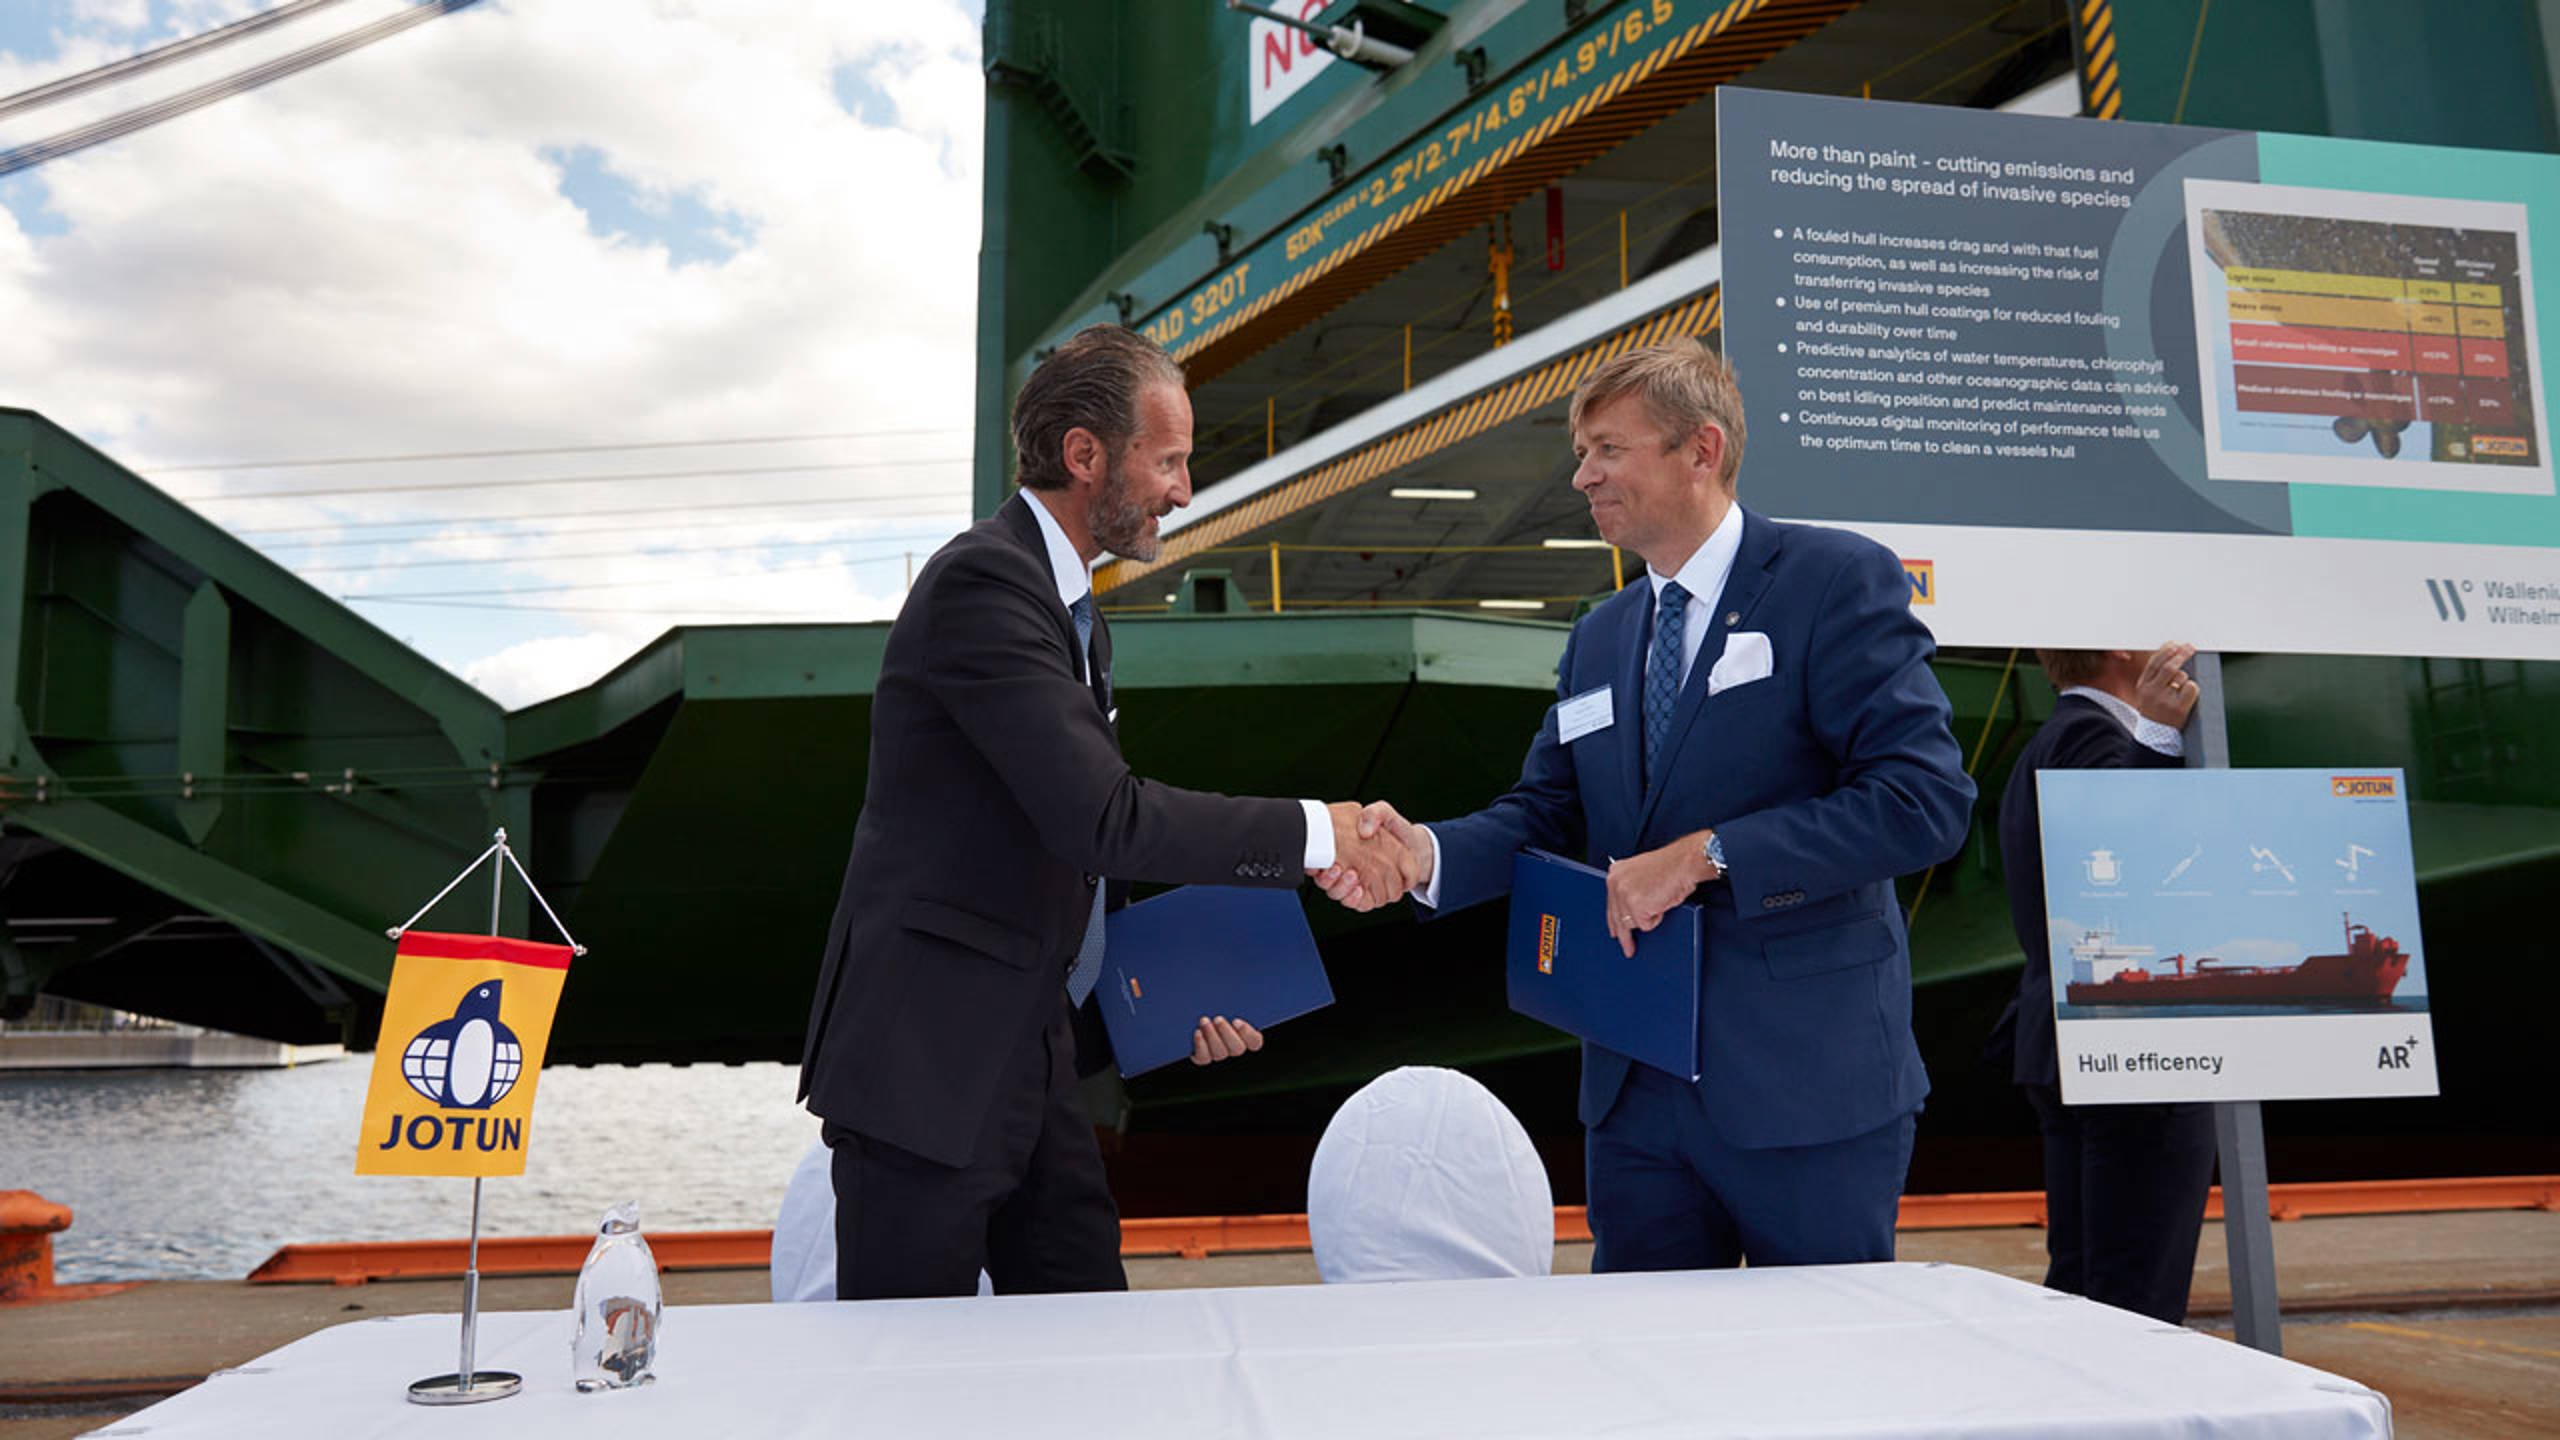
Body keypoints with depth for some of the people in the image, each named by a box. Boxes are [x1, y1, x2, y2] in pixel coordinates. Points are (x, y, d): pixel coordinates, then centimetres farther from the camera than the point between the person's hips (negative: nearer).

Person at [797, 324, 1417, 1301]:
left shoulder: (1071, 609, 15)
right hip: (925, 1067, -9)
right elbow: (1104, 818, -26)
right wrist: (1316, 834, -18)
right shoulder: (982, 581, -17)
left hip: (1033, 1058, 9)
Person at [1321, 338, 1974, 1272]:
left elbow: (1926, 795, -16)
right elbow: (1548, 811, 10)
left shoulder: (1837, 581, -7)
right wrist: (1426, 852, -11)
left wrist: (1708, 856, -20)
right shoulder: (1599, 640, 15)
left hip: (1808, 1084, -6)